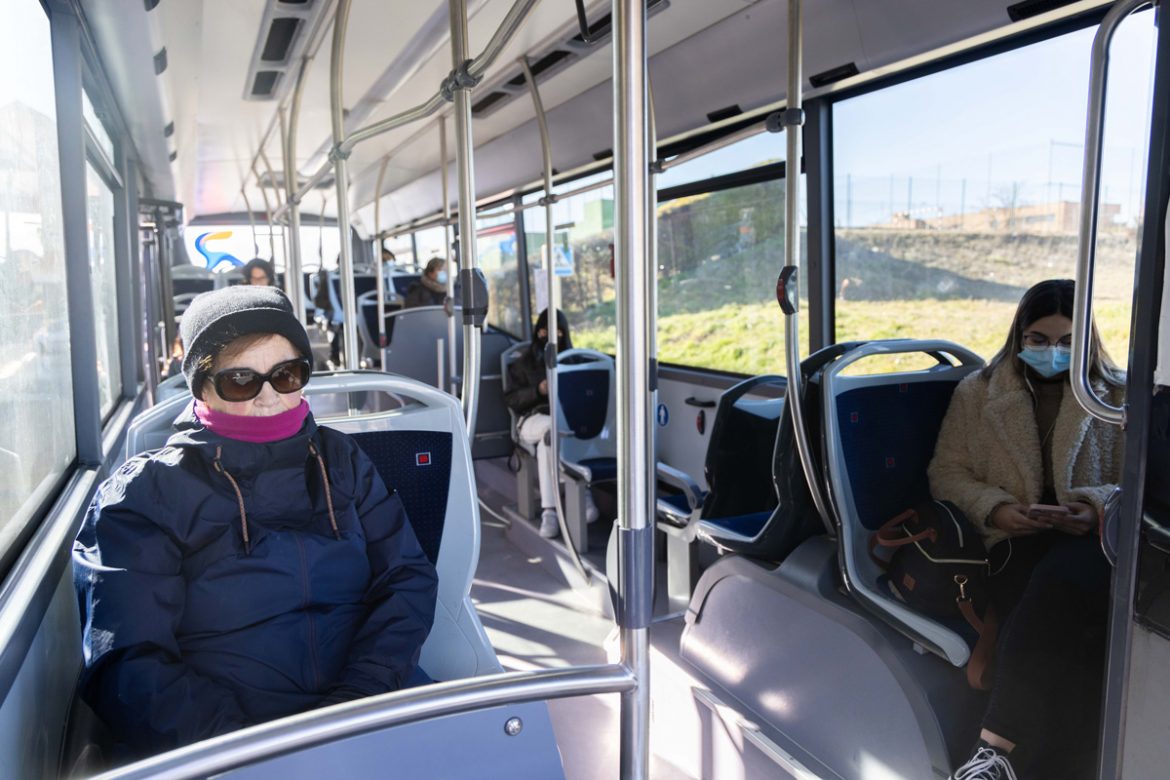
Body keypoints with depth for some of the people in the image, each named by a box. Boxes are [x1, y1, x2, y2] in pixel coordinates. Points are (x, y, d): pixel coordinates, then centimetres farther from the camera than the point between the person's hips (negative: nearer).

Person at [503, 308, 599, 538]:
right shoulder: (524, 363, 18)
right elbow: (511, 400, 10)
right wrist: (538, 391, -7)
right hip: (534, 419, 0)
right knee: (553, 428, -38)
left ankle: (549, 510, -41)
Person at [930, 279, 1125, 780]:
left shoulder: (1119, 395, 14)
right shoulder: (976, 391, 14)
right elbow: (947, 472, 11)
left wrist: (1097, 508, -14)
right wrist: (994, 509, -8)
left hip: (1093, 536, -1)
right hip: (1013, 539, 1)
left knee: (1062, 583, -38)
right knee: (1060, 625, -33)